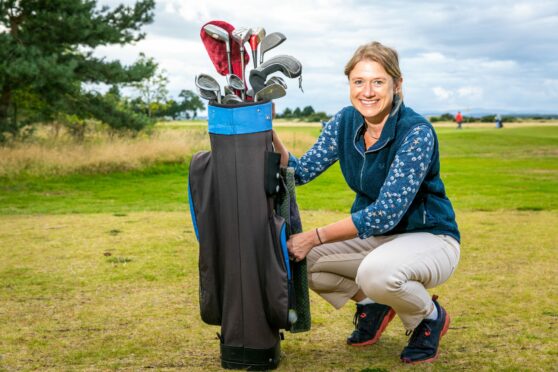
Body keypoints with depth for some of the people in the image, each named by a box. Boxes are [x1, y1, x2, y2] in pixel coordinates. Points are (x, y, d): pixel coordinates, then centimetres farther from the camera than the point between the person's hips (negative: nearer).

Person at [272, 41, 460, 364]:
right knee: (297, 255, -12)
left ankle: (430, 317, -3)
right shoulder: (346, 122, -4)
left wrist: (316, 237, -29)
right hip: (374, 236, 6)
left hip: (428, 238, -6)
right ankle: (371, 302, 12)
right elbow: (301, 171, -7)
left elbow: (386, 212, -29)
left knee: (377, 271, -38)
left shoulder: (416, 132, -24)